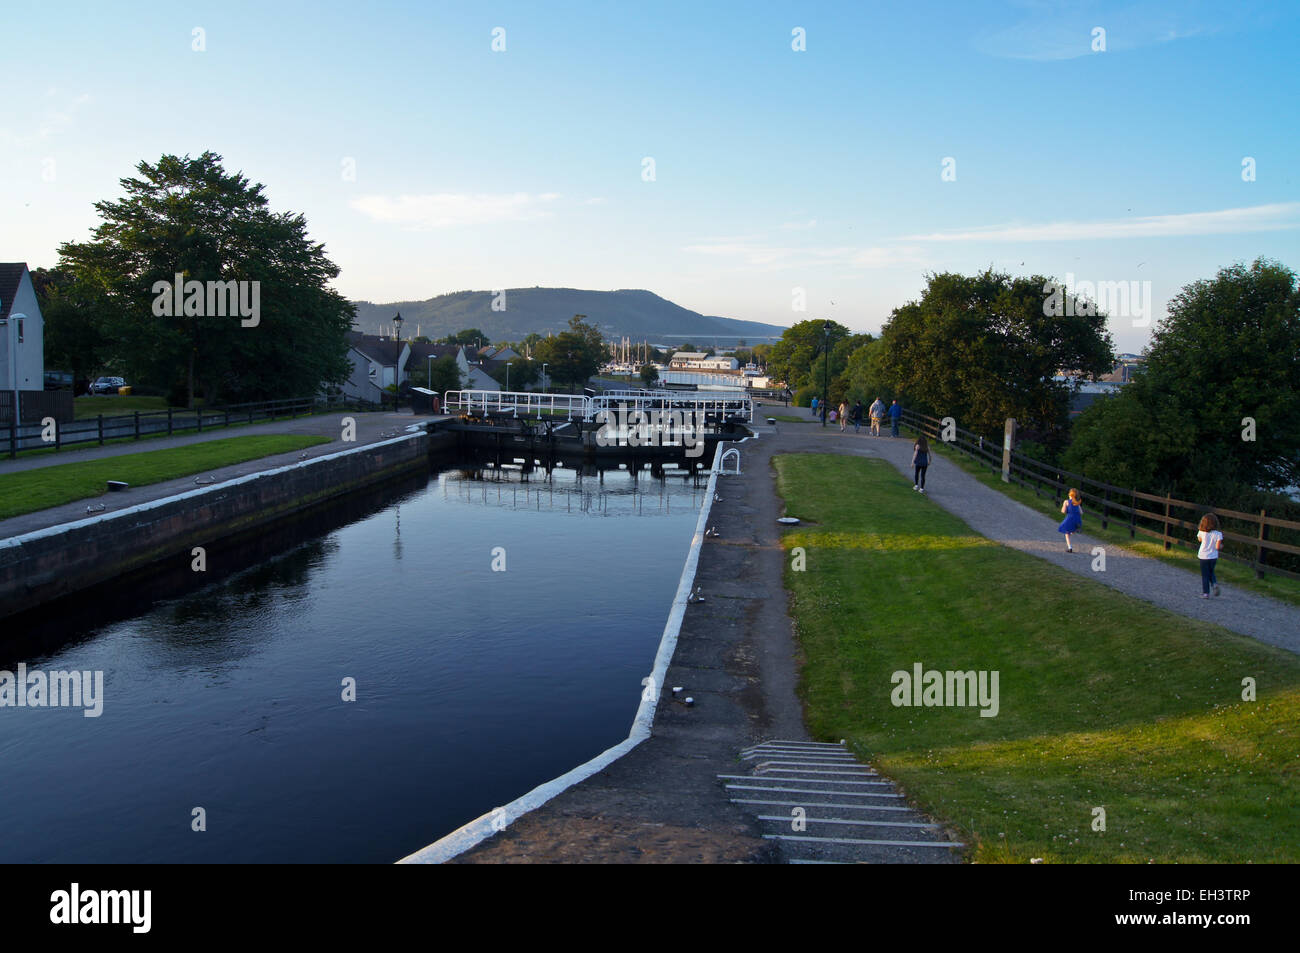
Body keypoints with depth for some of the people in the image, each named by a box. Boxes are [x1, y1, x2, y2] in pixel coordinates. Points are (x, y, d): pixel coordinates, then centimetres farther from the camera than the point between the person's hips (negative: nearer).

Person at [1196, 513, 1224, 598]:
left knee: (1205, 575, 8)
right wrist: (1221, 546, 5)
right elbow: (1217, 547, -15)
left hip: (1203, 556, 0)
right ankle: (1215, 583, -1)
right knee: (1211, 572, 24)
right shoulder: (1218, 534, -15)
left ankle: (1205, 593, 8)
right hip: (1213, 556, 0)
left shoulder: (1201, 532, -11)